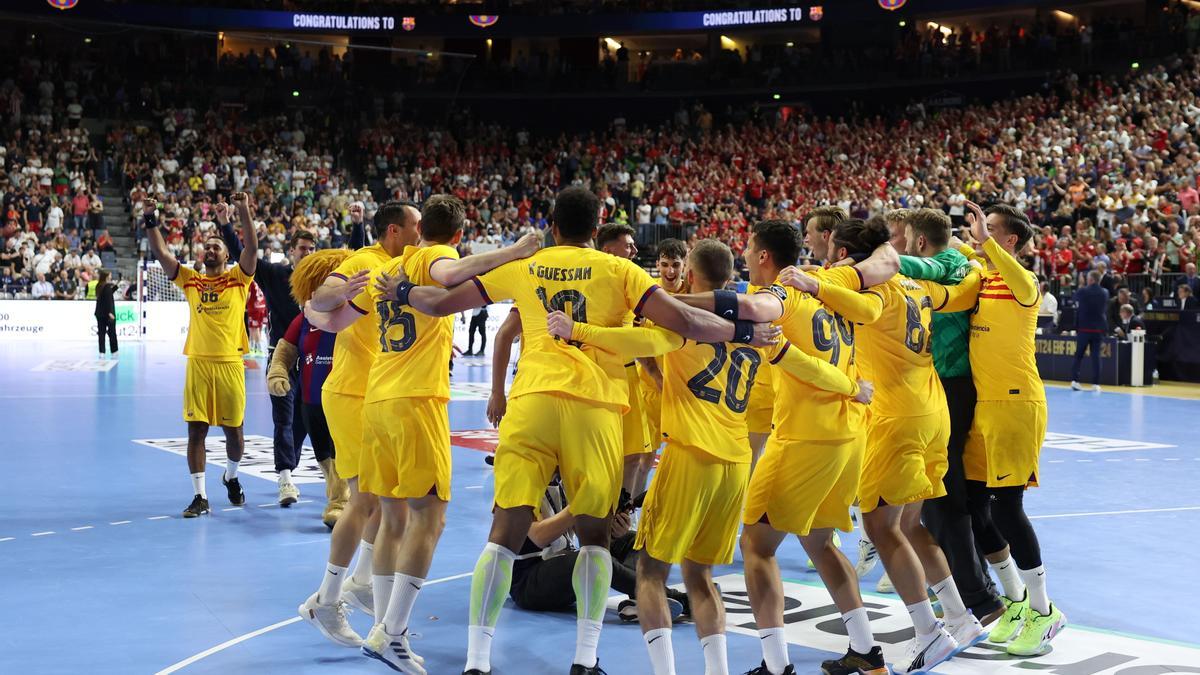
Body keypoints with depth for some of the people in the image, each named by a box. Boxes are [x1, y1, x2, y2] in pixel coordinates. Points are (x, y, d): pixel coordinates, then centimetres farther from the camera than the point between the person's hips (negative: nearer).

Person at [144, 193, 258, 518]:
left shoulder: (238, 278, 5)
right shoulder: (191, 281, 11)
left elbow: (252, 248, -9)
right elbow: (161, 254, 4)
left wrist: (244, 212, -19)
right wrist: (151, 222, -8)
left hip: (230, 363, -1)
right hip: (198, 363, 2)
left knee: (233, 429, 7)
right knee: (196, 430, -1)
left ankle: (231, 477, 34)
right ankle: (200, 496, 5)